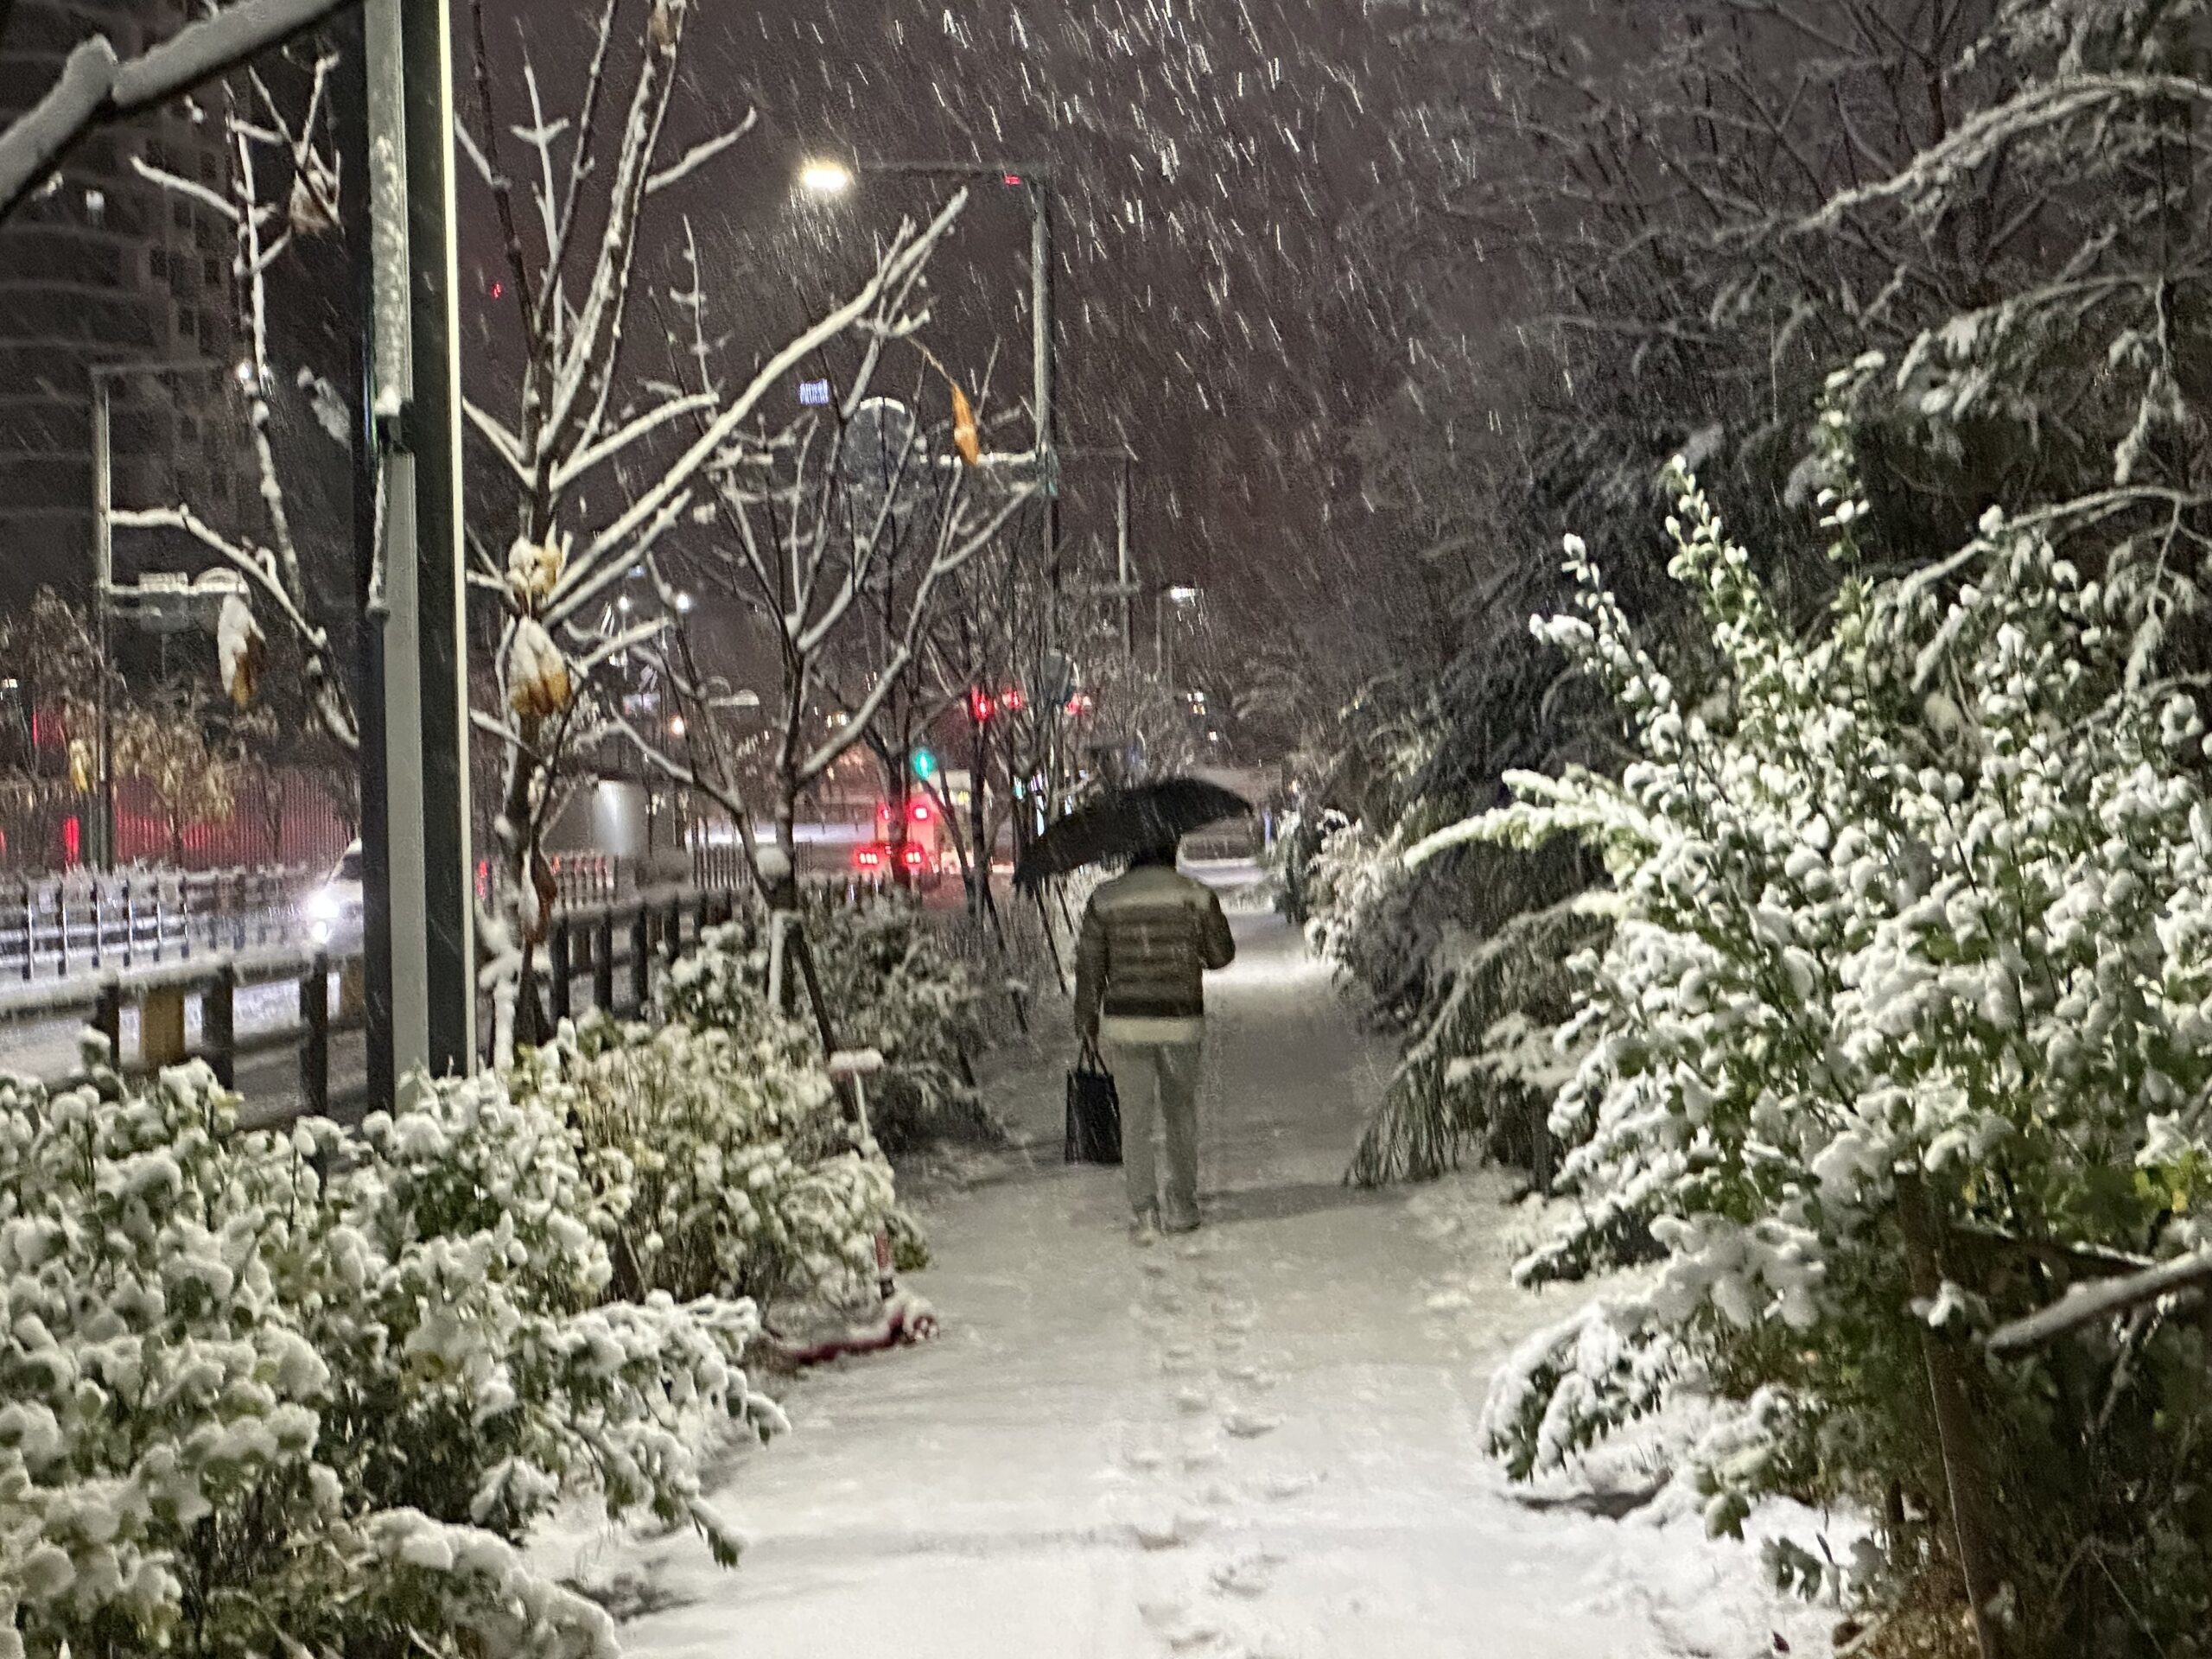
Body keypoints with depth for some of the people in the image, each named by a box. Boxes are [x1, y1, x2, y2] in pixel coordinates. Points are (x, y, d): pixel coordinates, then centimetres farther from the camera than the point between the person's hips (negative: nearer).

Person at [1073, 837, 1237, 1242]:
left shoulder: (1104, 900, -1)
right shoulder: (1198, 896, -3)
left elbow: (1089, 966, 2)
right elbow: (1221, 956, 7)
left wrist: (1088, 1022, 13)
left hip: (1124, 1024, 0)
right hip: (1181, 1024, 0)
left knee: (1135, 1120, 6)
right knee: (1180, 1115, 17)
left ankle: (1143, 1212, -1)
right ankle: (1183, 1205, 26)